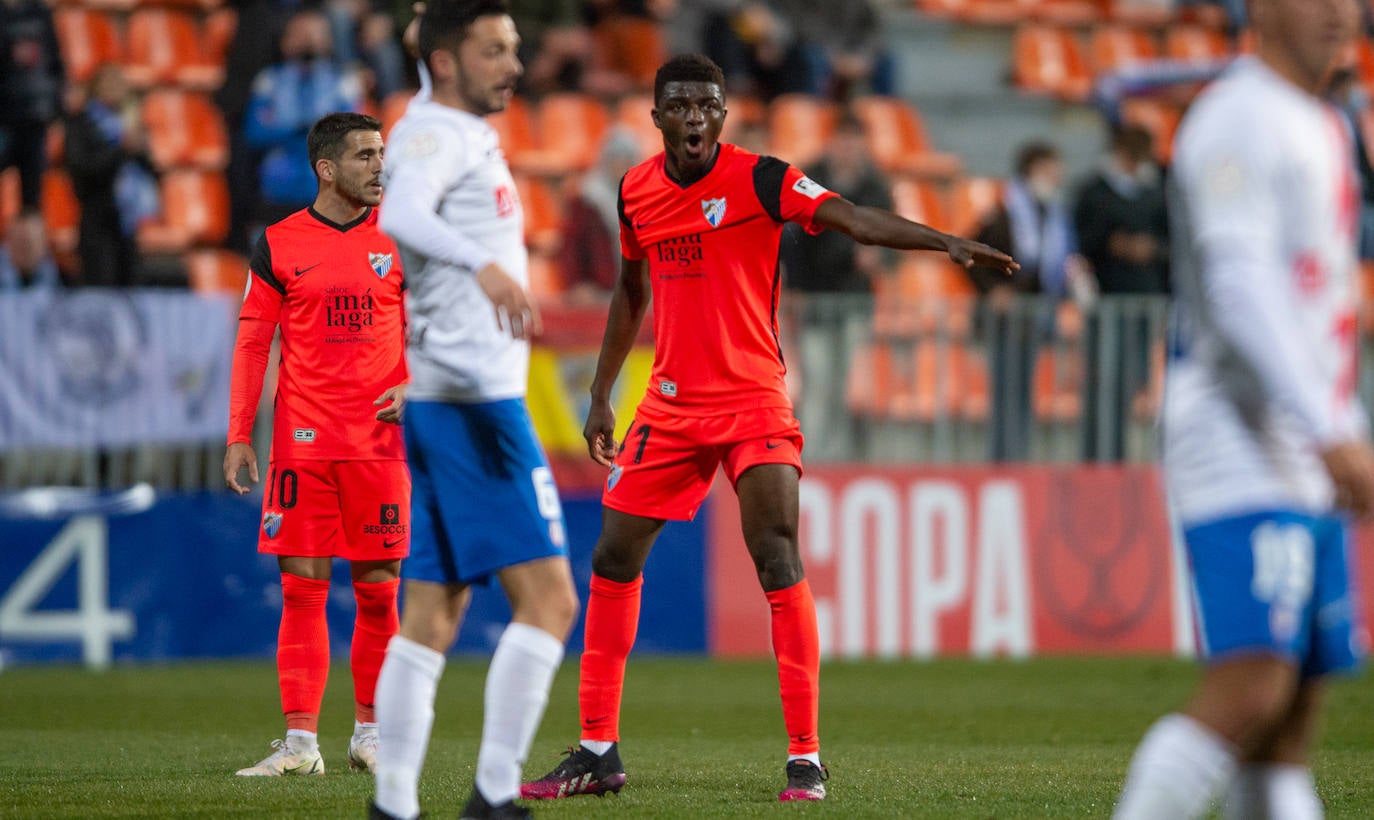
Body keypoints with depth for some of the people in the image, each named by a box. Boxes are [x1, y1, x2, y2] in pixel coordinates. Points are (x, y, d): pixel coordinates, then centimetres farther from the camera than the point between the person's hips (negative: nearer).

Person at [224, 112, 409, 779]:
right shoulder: (278, 244, 4)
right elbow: (252, 342, 5)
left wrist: (415, 387, -8)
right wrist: (239, 435, -1)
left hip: (379, 441, 1)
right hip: (301, 441, -1)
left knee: (377, 591, 2)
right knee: (302, 590, -3)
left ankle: (369, 734, 14)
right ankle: (300, 742, -3)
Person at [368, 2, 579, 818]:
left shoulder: (460, 130, 17)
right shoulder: (434, 133, -12)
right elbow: (402, 214, -35)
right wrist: (484, 265, -48)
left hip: (444, 402, 10)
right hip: (477, 402, -10)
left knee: (434, 617, 8)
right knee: (548, 598, -12)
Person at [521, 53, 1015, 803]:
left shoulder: (759, 179, -11)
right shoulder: (636, 191, 5)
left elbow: (853, 219, -23)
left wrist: (947, 243, -38)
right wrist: (601, 396, 21)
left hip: (752, 400, -5)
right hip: (669, 405, 5)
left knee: (777, 559, -16)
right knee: (613, 559, 5)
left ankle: (805, 759, -13)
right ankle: (598, 752, 15)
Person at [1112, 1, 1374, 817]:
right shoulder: (1240, 122, -9)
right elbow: (1239, 288, -20)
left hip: (1308, 469, 9)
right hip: (1243, 457, -9)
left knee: (1294, 719, 4)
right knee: (1249, 693, -20)